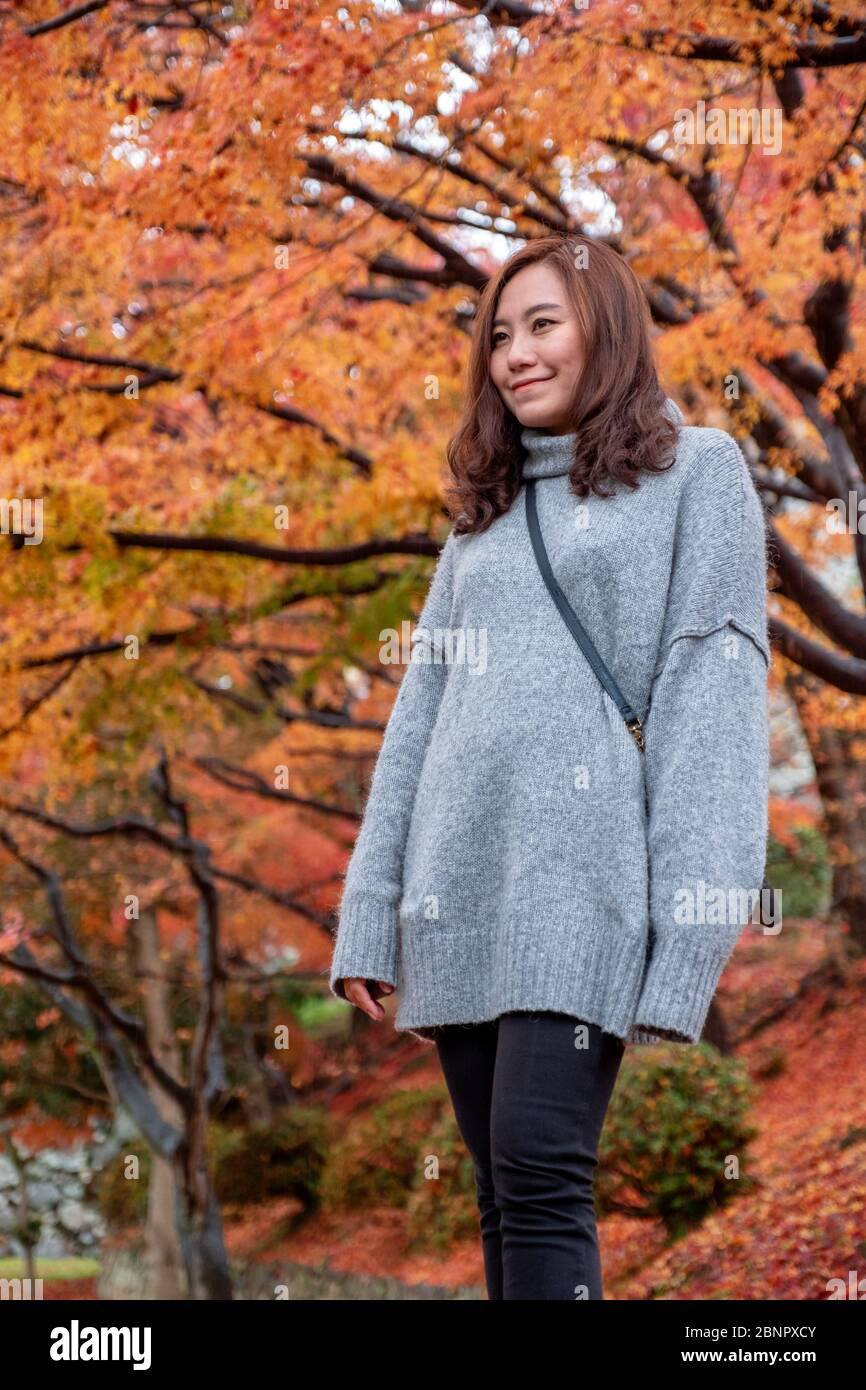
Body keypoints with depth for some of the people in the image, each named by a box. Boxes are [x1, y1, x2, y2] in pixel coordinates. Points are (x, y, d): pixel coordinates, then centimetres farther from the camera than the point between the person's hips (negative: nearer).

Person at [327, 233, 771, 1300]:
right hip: (457, 886, 6)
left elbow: (713, 691, -4)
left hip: (581, 875, -6)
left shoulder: (695, 471, 5)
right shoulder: (485, 510, 22)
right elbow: (421, 706, 18)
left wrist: (692, 928, -14)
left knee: (539, 1171, -15)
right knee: (501, 1195, 5)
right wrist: (368, 917, 9)